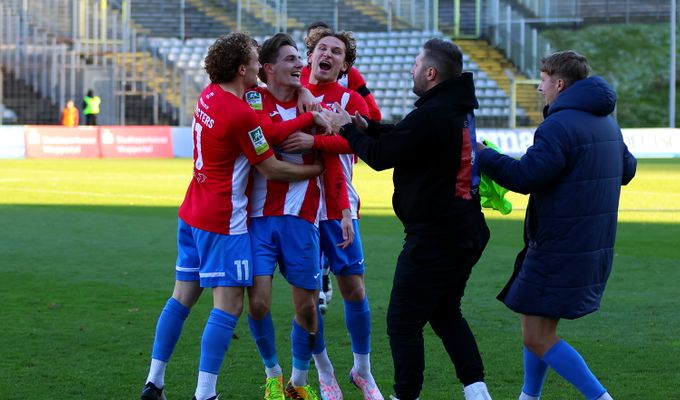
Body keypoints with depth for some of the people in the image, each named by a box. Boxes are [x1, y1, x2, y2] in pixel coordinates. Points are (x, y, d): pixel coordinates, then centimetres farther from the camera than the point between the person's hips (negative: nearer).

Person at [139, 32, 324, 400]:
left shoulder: (209, 95, 5)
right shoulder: (242, 116, -20)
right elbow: (271, 169, -11)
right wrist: (316, 169, 3)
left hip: (192, 214, 9)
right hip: (223, 221, -9)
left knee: (182, 297, 13)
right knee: (229, 305, -6)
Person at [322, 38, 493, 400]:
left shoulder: (431, 116, -22)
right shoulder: (458, 109, 8)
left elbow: (381, 156, -14)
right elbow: (407, 137, 20)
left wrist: (346, 129, 1)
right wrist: (367, 126, 9)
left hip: (433, 237, -10)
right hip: (466, 234, 10)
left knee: (403, 322, 2)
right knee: (446, 314, 22)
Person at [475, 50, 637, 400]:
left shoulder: (560, 126, -17)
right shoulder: (607, 123, 13)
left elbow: (524, 176, -23)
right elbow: (626, 169, 25)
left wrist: (481, 154, -11)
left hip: (560, 249, -10)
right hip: (596, 249, 10)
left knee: (536, 338, -5)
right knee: (536, 326, 20)